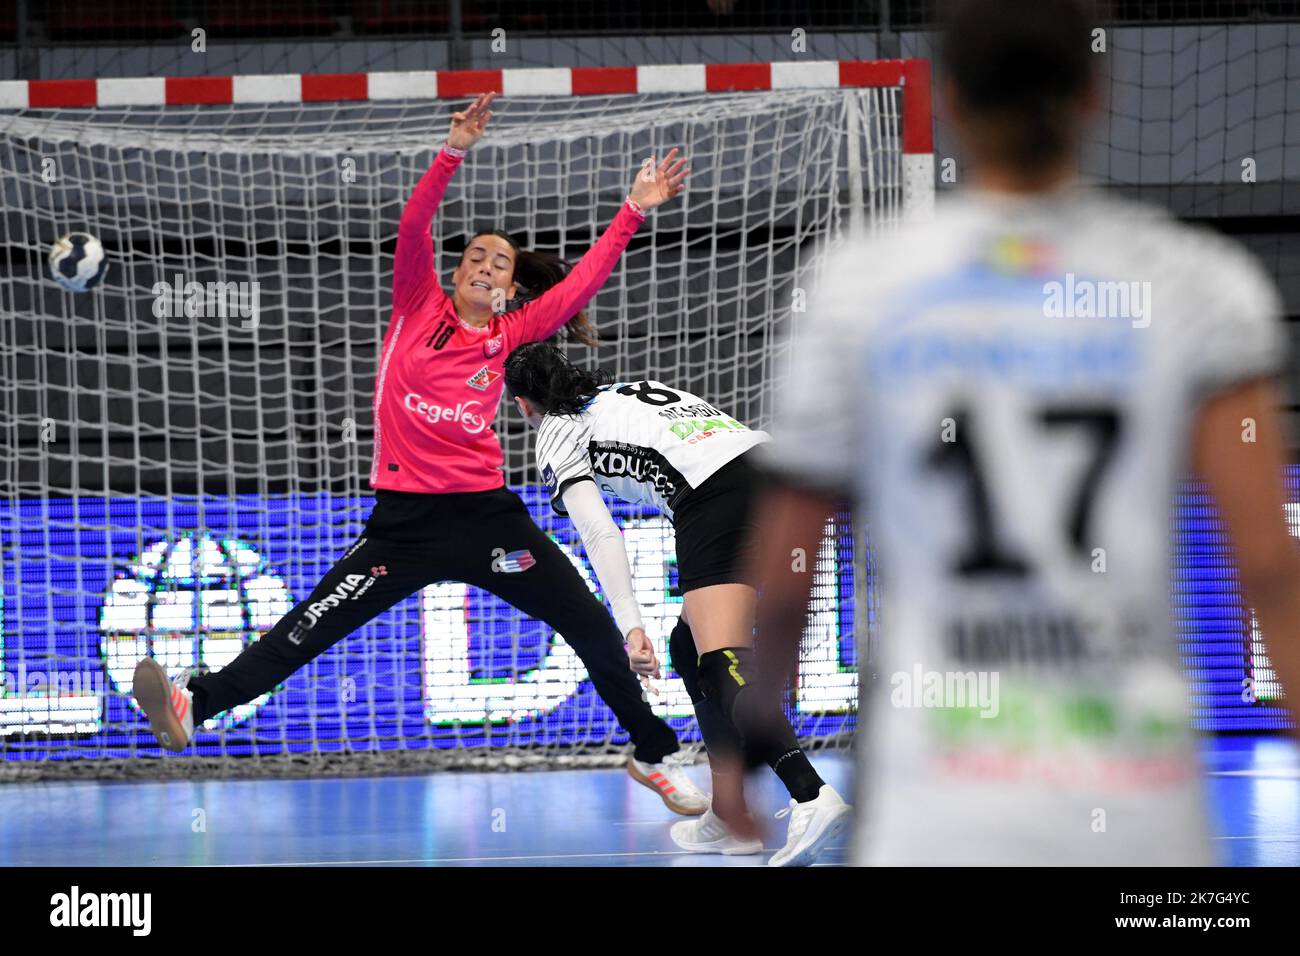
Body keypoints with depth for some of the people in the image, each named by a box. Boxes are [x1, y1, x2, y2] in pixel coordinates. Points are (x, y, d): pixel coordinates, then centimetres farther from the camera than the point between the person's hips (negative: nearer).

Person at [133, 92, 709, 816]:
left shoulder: (507, 337, 8)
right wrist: (455, 154, -18)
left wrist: (635, 212, 1)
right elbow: (413, 228, -7)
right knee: (308, 629, -8)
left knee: (593, 627, -1)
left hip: (486, 514, 1)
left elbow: (580, 285, 5)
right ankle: (192, 707, -9)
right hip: (405, 522, -1)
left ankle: (655, 754, 14)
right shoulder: (420, 309, 5)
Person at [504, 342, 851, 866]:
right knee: (690, 646, 21)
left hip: (714, 496, -8)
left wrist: (630, 626, -10)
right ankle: (731, 818, 16)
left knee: (720, 660, -21)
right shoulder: (629, 388, 35)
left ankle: (811, 795, -46)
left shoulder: (558, 440, 13)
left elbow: (600, 534, -2)